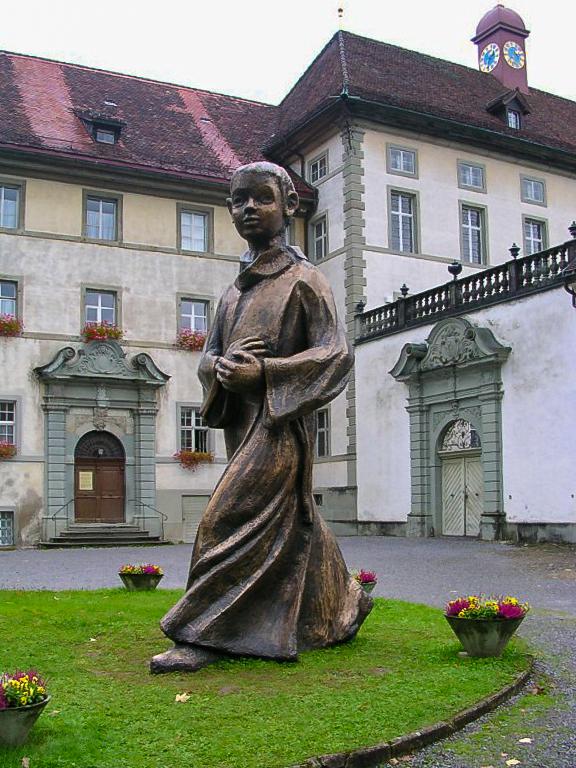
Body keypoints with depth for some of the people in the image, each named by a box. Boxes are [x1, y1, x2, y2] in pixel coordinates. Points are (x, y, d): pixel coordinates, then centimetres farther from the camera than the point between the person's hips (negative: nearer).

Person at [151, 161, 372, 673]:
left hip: (280, 422, -8)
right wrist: (221, 366, -8)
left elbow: (336, 353, -11)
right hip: (242, 422, 8)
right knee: (291, 523, 14)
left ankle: (203, 635, -6)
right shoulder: (236, 290, 18)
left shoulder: (303, 279, -4)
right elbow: (208, 357, 18)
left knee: (229, 520, -13)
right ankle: (343, 607, 31)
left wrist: (263, 371, -19)